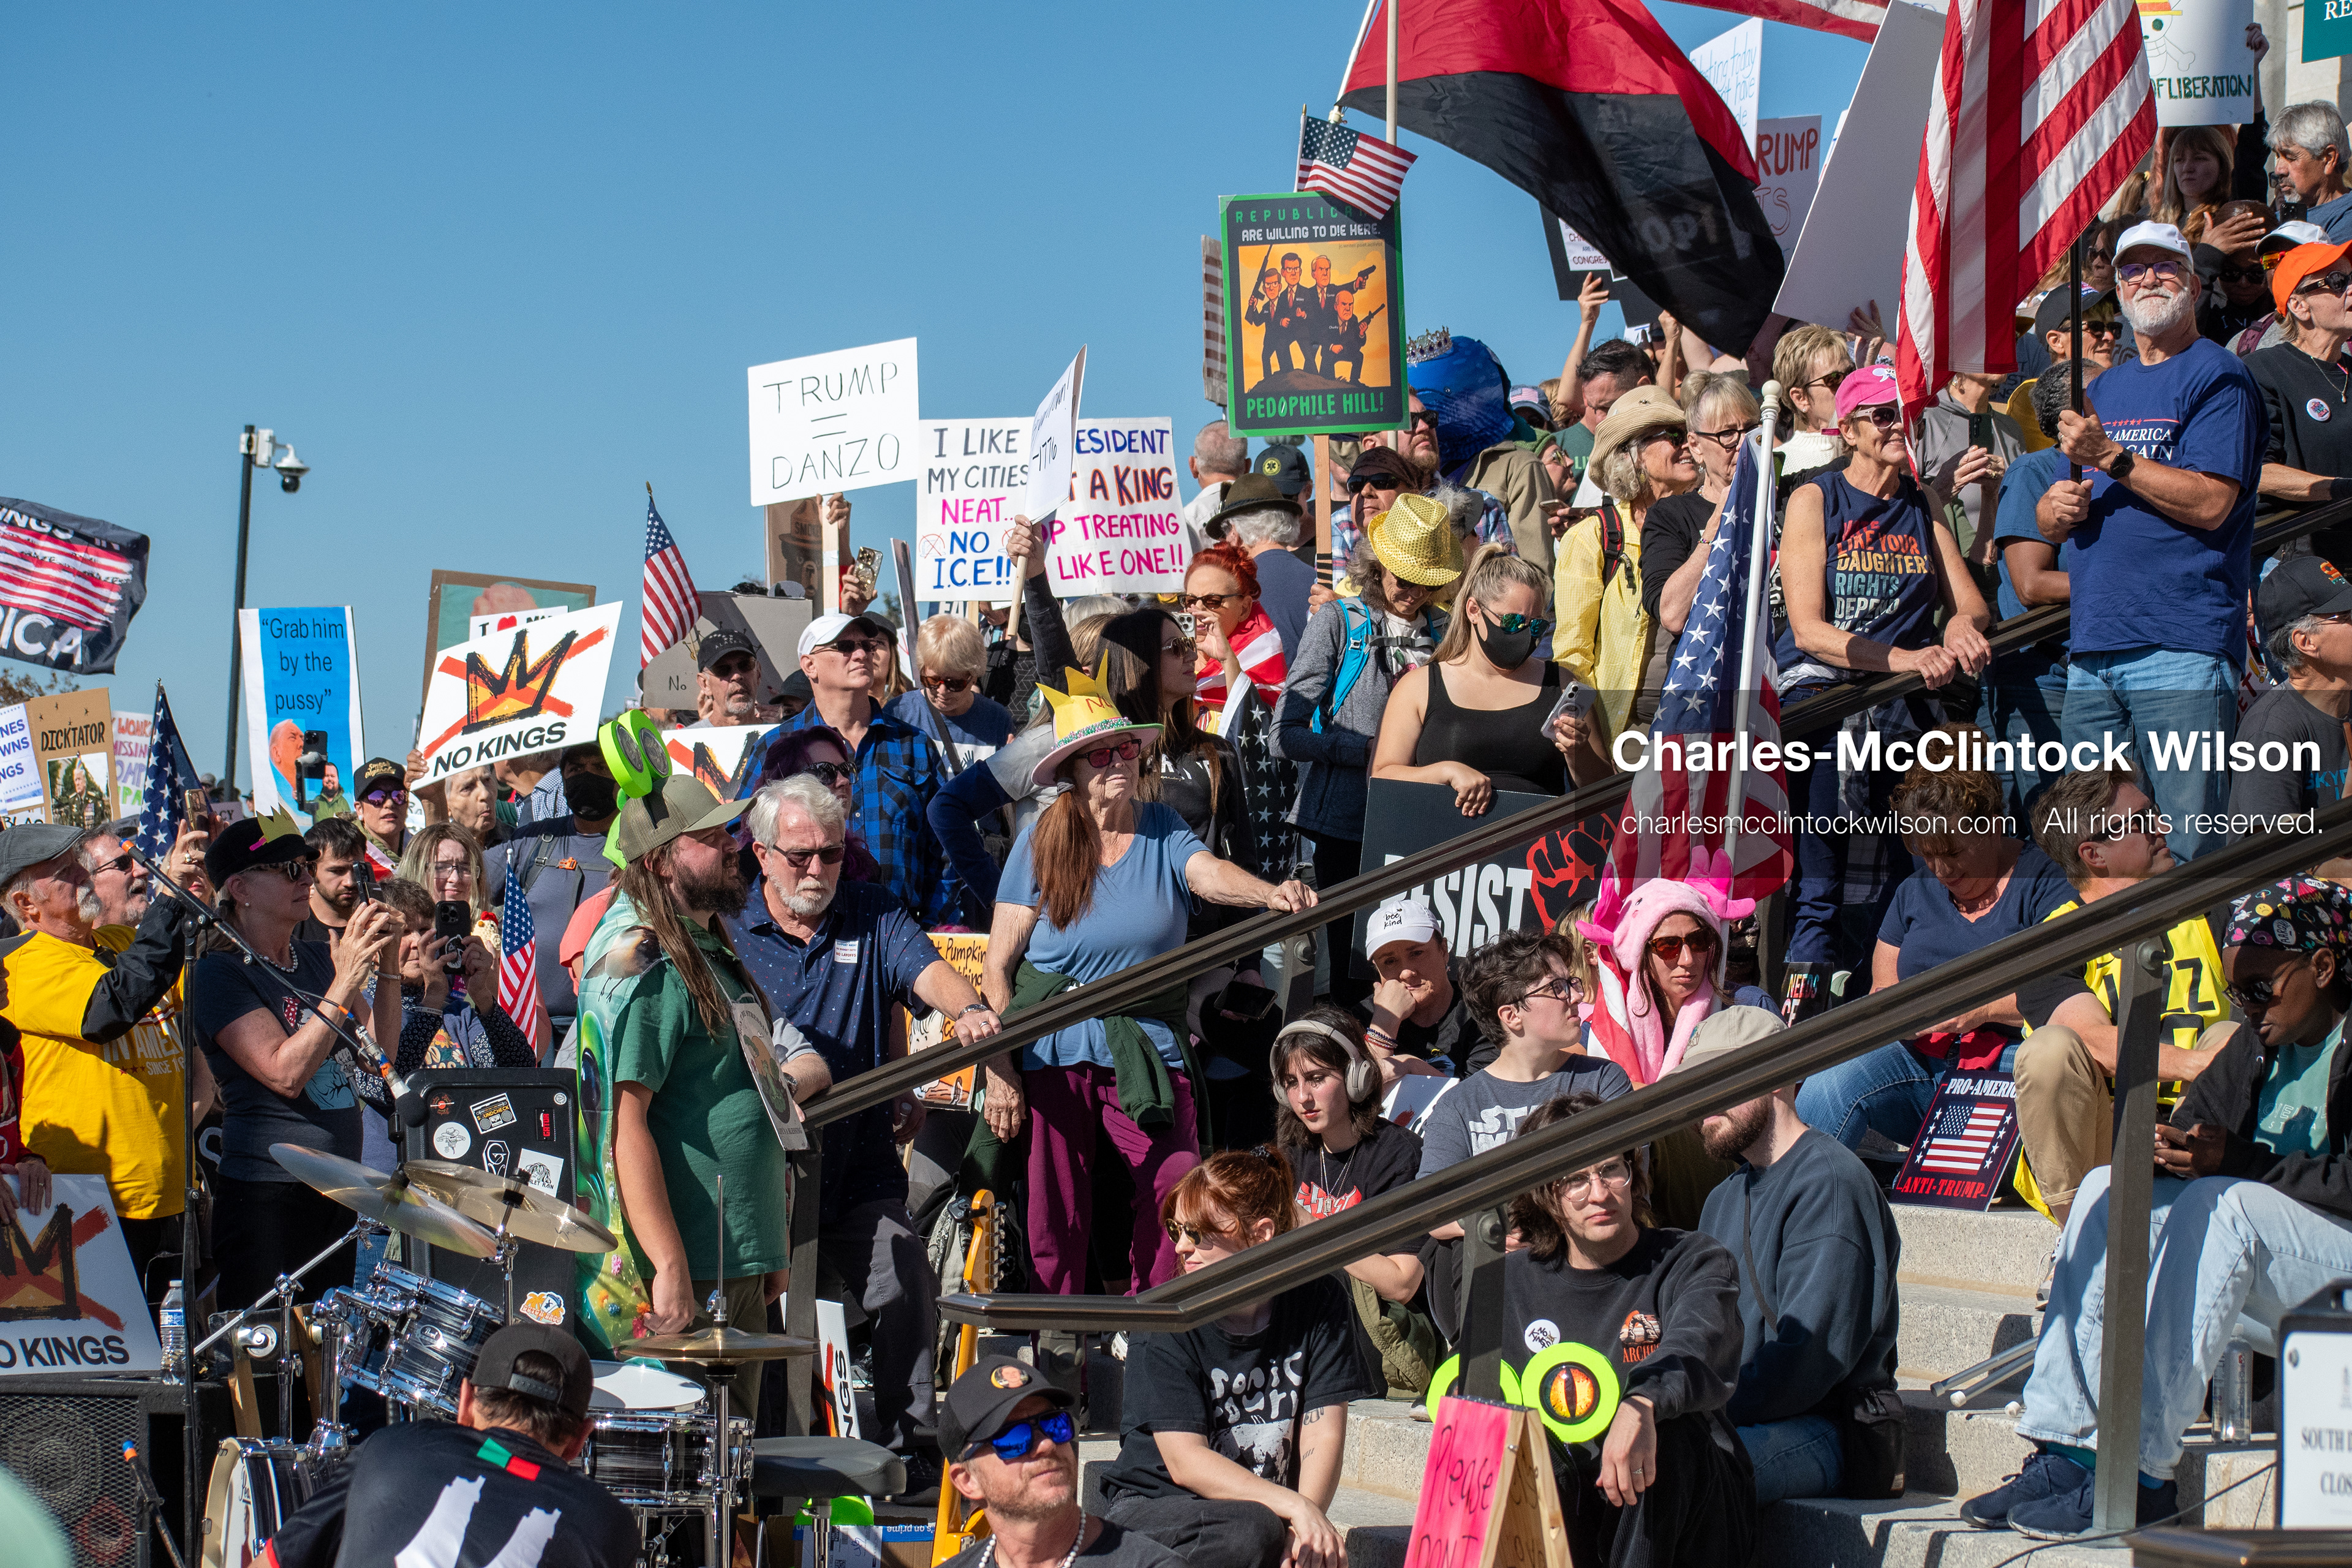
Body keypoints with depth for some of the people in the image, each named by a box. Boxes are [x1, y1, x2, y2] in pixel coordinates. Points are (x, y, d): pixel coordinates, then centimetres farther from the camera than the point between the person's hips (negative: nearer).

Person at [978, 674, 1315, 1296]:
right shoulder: (1042, 841, -1)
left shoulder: (1161, 830, 3)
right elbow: (998, 964, -2)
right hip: (1053, 1051, -1)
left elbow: (1210, 872, -18)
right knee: (1056, 1215, 3)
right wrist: (998, 1070, -9)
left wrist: (1271, 894, -41)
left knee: (1181, 1190, -11)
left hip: (1147, 1050, 1)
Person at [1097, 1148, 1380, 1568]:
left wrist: (1303, 1527, -24)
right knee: (1252, 1532, -33)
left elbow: (1323, 1438, -6)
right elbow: (1185, 1462, -16)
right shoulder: (1163, 1325, -9)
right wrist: (1295, 1507, -28)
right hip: (1150, 1508, -1)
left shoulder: (1319, 1303, -2)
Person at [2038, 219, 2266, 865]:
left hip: (2181, 648, -7)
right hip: (2093, 651, 7)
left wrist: (2111, 458, -15)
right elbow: (2047, 519, 26)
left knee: (2189, 847, -12)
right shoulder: (2106, 388, 23)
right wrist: (2056, 509, 3)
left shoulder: (2217, 375, 0)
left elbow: (2210, 502, -13)